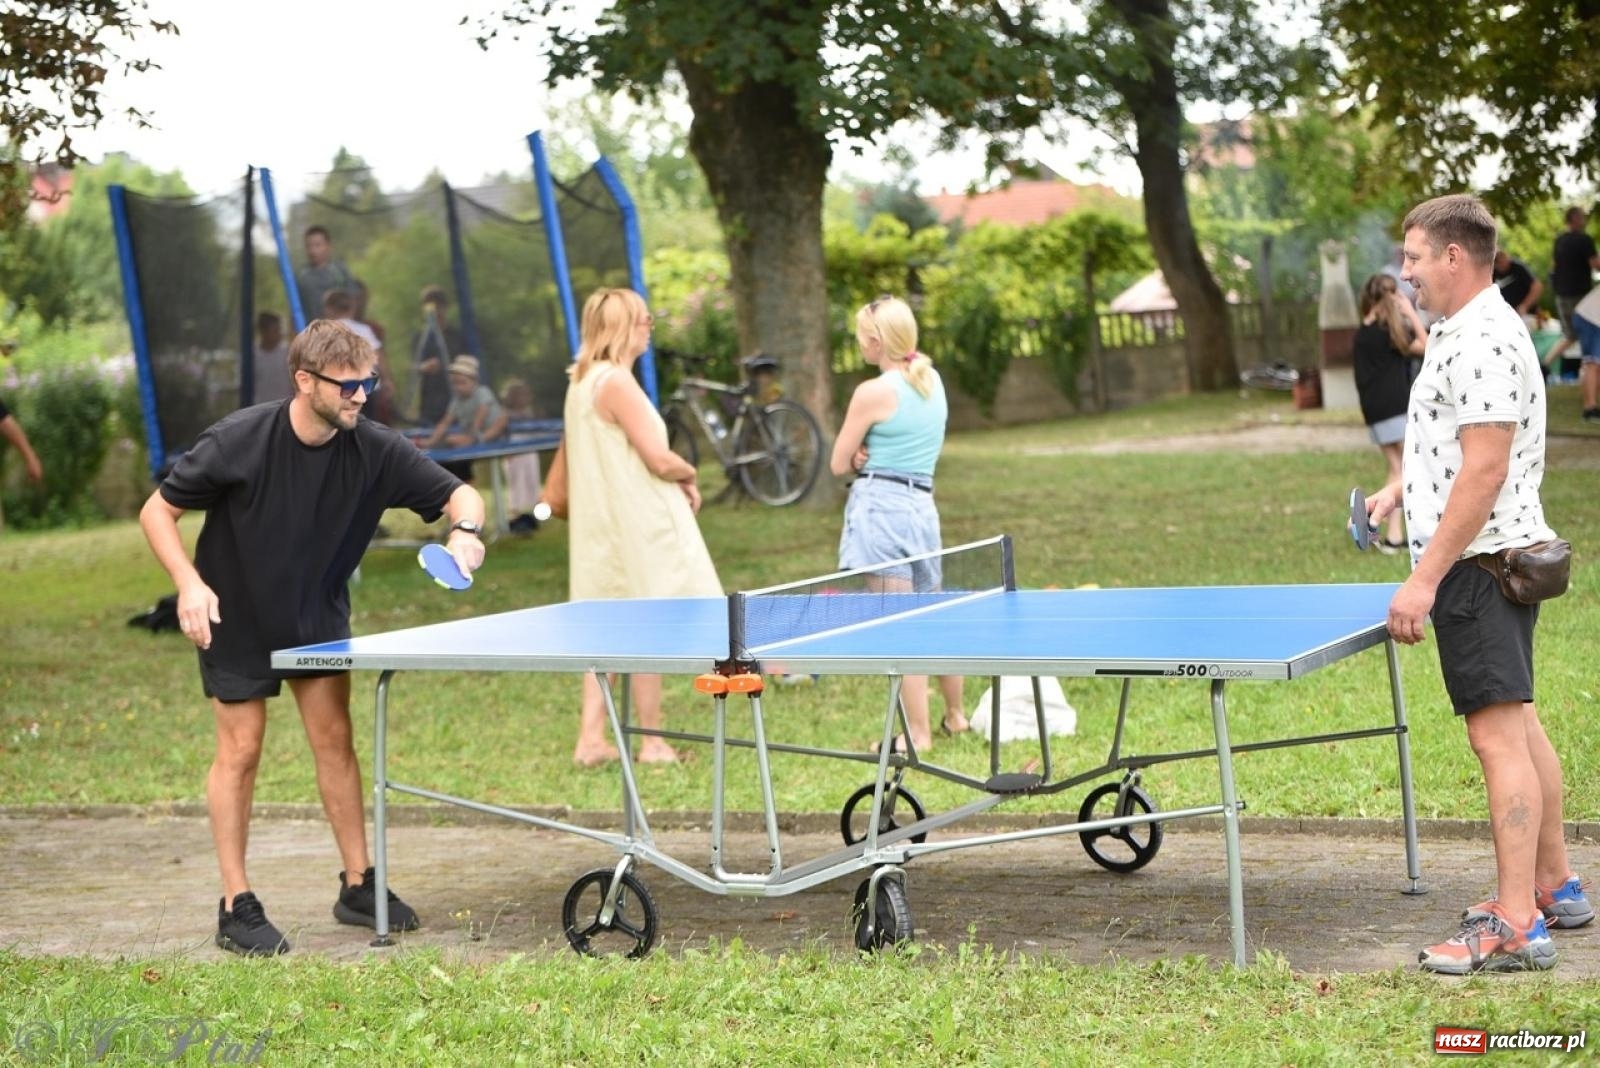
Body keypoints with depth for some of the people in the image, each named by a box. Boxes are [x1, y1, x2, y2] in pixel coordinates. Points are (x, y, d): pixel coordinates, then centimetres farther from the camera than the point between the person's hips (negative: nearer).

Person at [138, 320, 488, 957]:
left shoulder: (374, 449, -17)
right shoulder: (238, 441, -26)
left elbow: (459, 494, -11)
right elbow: (157, 512, -17)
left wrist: (464, 531, -34)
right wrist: (189, 583, -31)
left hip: (318, 613, 4)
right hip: (235, 618, -3)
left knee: (334, 739, 4)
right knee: (241, 749, 0)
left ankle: (357, 886, 15)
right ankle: (236, 906, 7)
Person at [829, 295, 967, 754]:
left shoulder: (873, 393, -12)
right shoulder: (933, 381, 9)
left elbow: (839, 463, -5)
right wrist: (875, 453, 1)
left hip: (882, 504, -8)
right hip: (923, 504, 8)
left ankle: (918, 733, 0)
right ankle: (956, 715, 29)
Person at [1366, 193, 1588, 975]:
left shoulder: (1484, 342, -19)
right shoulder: (1461, 334, 15)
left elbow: (1484, 472, -24)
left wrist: (1425, 579, -24)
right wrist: (1400, 488, 16)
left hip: (1477, 561, -11)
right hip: (1502, 558, 11)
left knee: (1499, 736, -11)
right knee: (1519, 725, 17)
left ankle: (1516, 928, -11)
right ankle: (1554, 887, 28)